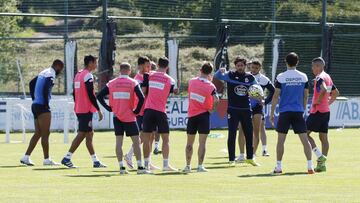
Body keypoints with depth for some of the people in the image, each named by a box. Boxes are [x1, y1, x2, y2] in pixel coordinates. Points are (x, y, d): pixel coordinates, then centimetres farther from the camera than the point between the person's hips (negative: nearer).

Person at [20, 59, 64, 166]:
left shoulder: (44, 73, 17)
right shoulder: (51, 75, -11)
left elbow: (31, 83, 26)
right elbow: (45, 89, -24)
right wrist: (46, 104, -16)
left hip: (35, 105, 9)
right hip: (42, 106, -9)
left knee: (38, 133, 11)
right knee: (45, 133, -5)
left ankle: (26, 157, 8)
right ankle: (47, 159, -4)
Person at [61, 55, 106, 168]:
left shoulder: (78, 75, 15)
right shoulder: (88, 76, -13)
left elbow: (74, 94, 19)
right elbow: (91, 95, -18)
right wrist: (99, 110, -14)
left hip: (79, 109, 9)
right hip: (86, 110, -9)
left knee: (89, 134, 11)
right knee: (81, 135, -7)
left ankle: (95, 161, 13)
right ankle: (67, 158, -8)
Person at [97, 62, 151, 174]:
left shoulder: (112, 83, 4)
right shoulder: (133, 83, -6)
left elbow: (99, 96, 3)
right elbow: (141, 98, -16)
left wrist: (109, 108, 6)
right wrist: (136, 111, -4)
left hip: (117, 116, 3)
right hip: (129, 117, -3)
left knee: (119, 141, 5)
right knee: (136, 141, 2)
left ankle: (121, 167, 1)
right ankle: (140, 167, -2)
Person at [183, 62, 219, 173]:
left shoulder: (192, 81, 1)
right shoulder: (210, 86, -9)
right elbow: (216, 100, -23)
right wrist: (212, 109, -5)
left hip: (191, 115, 3)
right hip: (203, 114, -3)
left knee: (189, 142, 13)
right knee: (202, 142, -2)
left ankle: (188, 166, 15)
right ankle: (200, 166, -7)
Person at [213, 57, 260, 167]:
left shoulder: (250, 77, 4)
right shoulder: (230, 75, -3)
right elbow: (217, 76, -13)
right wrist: (220, 71, -35)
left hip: (246, 109, 3)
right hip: (233, 109, -3)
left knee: (249, 134, 9)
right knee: (232, 134, -2)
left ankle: (250, 158, 23)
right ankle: (231, 160, 3)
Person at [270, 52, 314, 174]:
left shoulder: (281, 77, -4)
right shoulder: (303, 77, 3)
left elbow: (276, 96, -3)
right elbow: (305, 96, 9)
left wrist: (272, 113, 3)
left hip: (285, 112, -2)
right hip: (298, 112, 2)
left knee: (281, 140, 6)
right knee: (304, 139, 2)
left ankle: (278, 167, 5)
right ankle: (310, 166, -3)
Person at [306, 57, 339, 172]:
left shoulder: (320, 78, -14)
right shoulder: (328, 77, 14)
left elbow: (324, 90, -33)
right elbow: (336, 93, 25)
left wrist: (317, 101, -21)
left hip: (317, 111, -9)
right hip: (326, 111, 9)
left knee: (305, 134, -4)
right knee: (323, 137, 8)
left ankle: (320, 156, -13)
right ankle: (322, 164, 8)